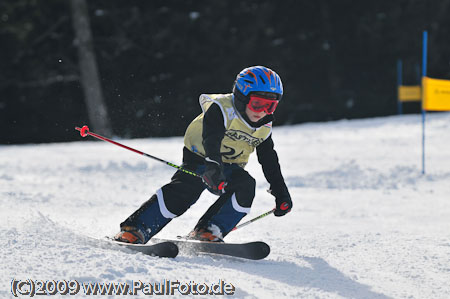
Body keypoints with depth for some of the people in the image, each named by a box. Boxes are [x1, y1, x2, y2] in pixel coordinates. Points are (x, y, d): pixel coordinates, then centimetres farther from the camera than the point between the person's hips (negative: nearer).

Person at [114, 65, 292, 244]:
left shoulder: (264, 129, 0)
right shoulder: (221, 109, -19)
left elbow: (270, 163, 10)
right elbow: (212, 139, -37)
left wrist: (281, 194, 6)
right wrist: (213, 166, -54)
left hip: (230, 167, 5)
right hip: (201, 158, -5)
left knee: (246, 184, -25)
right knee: (184, 190, -29)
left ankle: (208, 231, -22)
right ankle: (134, 229, -27)